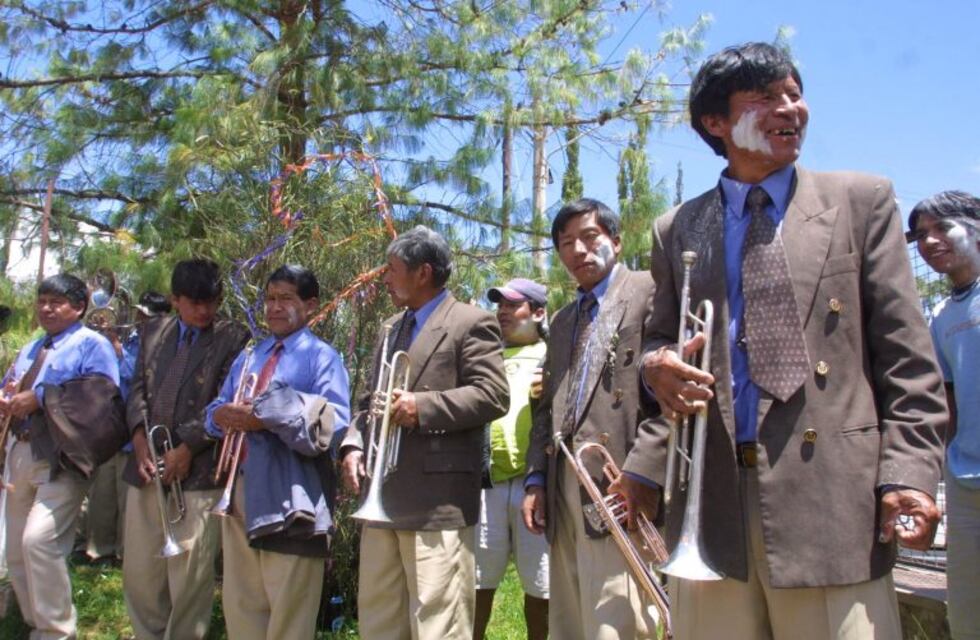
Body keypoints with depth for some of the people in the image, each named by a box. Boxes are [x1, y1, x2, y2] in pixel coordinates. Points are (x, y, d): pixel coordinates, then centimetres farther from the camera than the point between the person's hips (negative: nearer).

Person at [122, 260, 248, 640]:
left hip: (199, 471, -5)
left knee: (190, 576, -2)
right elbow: (138, 387, 12)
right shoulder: (153, 331, 16)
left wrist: (187, 447, -12)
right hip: (148, 466, 5)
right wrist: (139, 435, -4)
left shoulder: (233, 338, 0)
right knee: (139, 571, 12)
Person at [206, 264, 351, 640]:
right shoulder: (247, 357, 18)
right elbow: (215, 410, 17)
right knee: (241, 606, 16)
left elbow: (333, 428, -15)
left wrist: (268, 418, -21)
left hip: (289, 495, -7)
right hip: (240, 489, 7)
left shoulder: (322, 357, -4)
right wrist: (224, 415, -7)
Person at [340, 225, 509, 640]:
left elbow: (492, 396, -13)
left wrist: (422, 406, -19)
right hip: (383, 496, 8)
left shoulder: (471, 323, -4)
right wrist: (354, 444, 6)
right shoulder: (391, 327, 21)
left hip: (437, 498, -8)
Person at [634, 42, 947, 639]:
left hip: (832, 497, -2)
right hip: (710, 502, 2)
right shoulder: (676, 230, 13)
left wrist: (909, 475, -7)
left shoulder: (862, 201, 8)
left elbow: (907, 358, 3)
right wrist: (657, 365, -4)